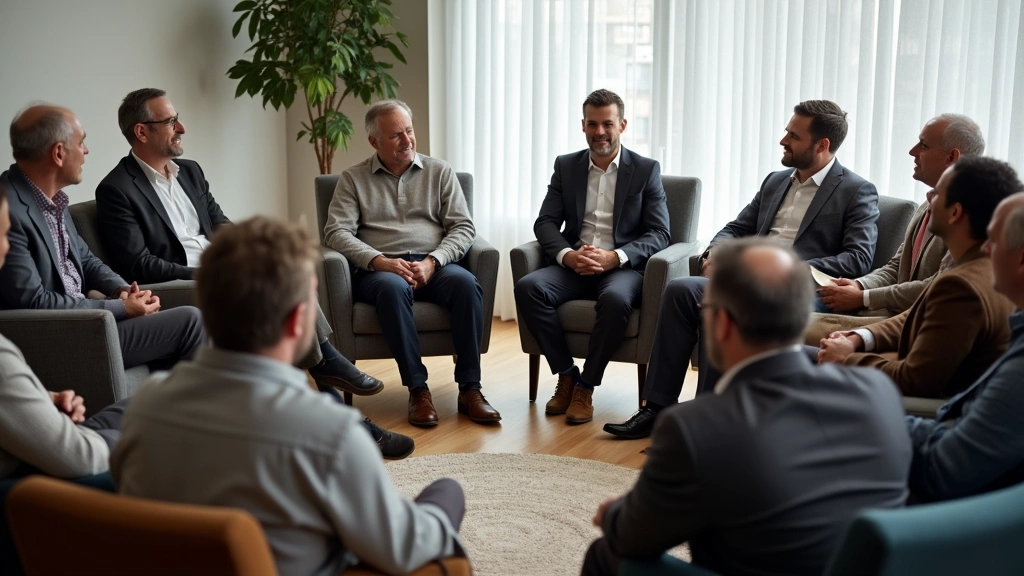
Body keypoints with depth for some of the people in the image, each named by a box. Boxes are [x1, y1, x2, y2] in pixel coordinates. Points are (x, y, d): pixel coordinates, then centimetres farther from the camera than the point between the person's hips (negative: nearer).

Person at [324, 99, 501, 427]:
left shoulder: (439, 172, 15)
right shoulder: (353, 179, 12)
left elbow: (463, 227, 7)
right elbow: (337, 232, 0)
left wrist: (432, 262, -11)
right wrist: (379, 260, -17)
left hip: (434, 266, 2)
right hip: (379, 269, -1)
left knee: (465, 282, -32)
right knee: (392, 287, -38)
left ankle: (469, 389, -27)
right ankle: (417, 390, -30)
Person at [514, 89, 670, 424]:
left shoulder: (646, 170, 4)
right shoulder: (566, 166, 12)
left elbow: (659, 235, -2)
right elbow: (545, 223, 6)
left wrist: (615, 257, -19)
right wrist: (567, 255, -16)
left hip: (623, 267, -3)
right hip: (574, 265, 3)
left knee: (615, 299, -38)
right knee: (527, 287, -27)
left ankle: (586, 387, -19)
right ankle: (566, 375, -12)